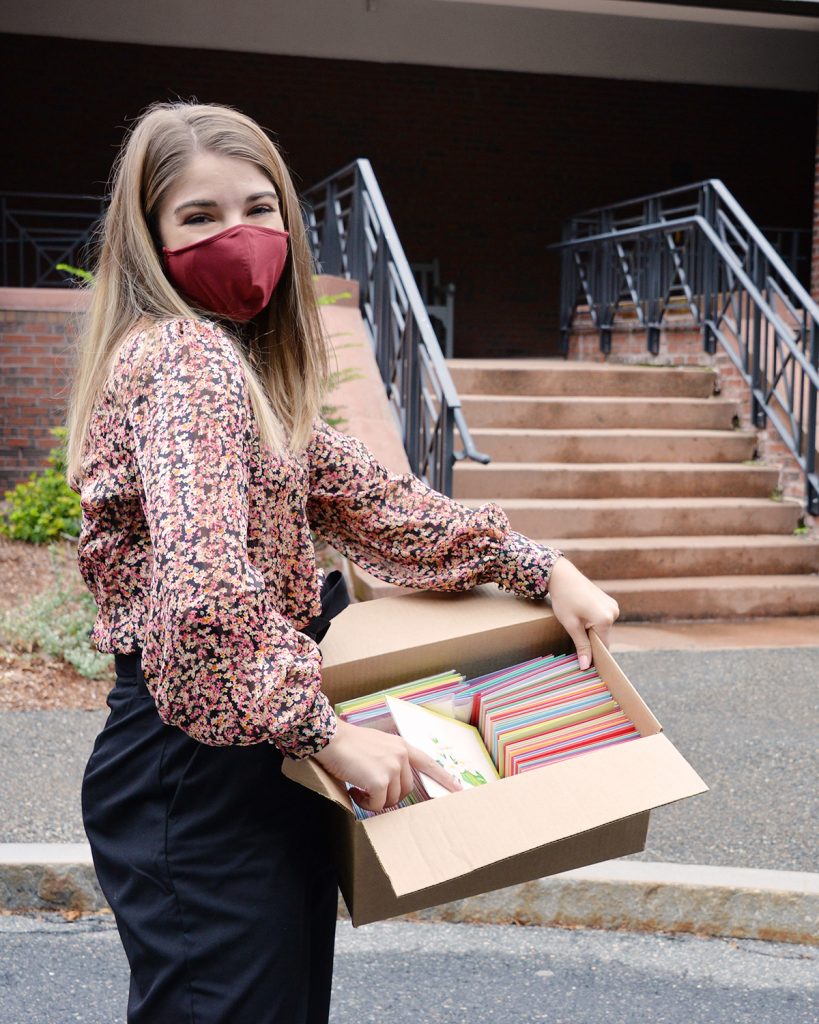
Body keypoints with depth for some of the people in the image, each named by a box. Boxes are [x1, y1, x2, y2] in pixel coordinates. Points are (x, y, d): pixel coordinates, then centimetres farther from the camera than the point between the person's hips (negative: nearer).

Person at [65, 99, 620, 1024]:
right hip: (194, 770, -10)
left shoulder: (240, 363, 14)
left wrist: (540, 569, 9)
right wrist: (323, 730, -22)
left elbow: (366, 496, 14)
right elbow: (202, 586, -31)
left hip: (254, 754, 10)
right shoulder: (185, 360, -18)